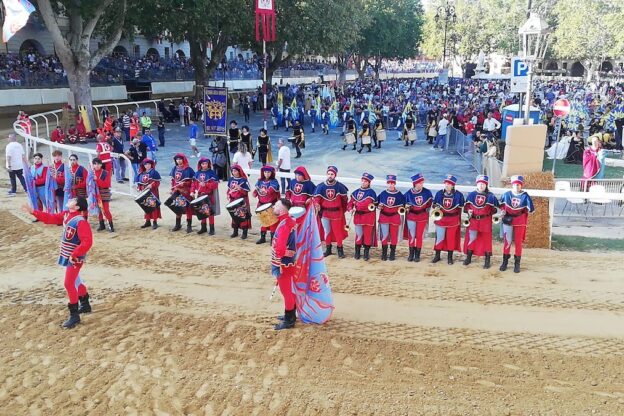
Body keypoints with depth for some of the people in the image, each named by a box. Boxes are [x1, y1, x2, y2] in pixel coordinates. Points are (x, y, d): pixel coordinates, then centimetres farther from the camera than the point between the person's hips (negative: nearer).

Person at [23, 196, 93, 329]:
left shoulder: (81, 221, -26)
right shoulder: (66, 215, 2)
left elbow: (87, 242, -31)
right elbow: (50, 218, 14)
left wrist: (74, 255, -27)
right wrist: (33, 212, 8)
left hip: (75, 258, -9)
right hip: (68, 256, 9)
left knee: (69, 284, -6)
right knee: (76, 281, 22)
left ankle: (74, 316, 5)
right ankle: (85, 305, 40)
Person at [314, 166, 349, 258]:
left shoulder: (339, 186, -8)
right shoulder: (321, 186, -6)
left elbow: (344, 199, 3)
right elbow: (317, 198, -5)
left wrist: (343, 210, 10)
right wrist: (317, 205, -24)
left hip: (337, 213, -2)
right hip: (325, 212, 2)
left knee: (338, 231, 2)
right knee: (327, 231, 11)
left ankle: (340, 249, 13)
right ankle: (328, 249, 24)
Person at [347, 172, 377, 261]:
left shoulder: (371, 192, -8)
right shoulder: (356, 192, 10)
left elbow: (366, 203, -19)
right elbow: (350, 202, 10)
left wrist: (356, 205, -8)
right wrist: (350, 209, -10)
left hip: (368, 216, -4)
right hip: (358, 216, 4)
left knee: (367, 235, 2)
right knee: (358, 235, 9)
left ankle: (366, 253, 11)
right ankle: (357, 253, 17)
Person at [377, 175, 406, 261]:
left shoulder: (399, 195, -2)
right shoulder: (382, 194, 1)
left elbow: (403, 204, 9)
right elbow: (378, 203, 12)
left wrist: (401, 208, -10)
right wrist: (379, 206, -8)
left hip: (395, 217, 0)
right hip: (384, 217, 0)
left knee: (394, 236, 6)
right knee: (384, 235, 0)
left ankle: (392, 254, 16)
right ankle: (384, 254, 10)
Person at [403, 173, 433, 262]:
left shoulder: (427, 192, -9)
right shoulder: (408, 193, -10)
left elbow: (431, 202, 8)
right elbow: (404, 203, 4)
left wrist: (427, 209, 0)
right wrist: (406, 206, -14)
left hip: (423, 217, 0)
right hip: (411, 217, 0)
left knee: (419, 236, 5)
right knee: (411, 236, 2)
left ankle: (417, 255, 14)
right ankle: (411, 254, 15)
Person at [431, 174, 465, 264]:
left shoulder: (458, 195, -6)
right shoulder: (439, 193, -1)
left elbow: (461, 208, 1)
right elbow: (434, 204, 9)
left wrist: (460, 220, 0)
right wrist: (436, 208, -14)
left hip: (453, 220, -1)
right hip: (441, 218, 1)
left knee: (451, 238, 6)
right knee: (439, 237, 7)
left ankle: (450, 257, 18)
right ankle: (437, 255, 21)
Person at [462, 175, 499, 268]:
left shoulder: (490, 196, -3)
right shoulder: (471, 195, 2)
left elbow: (495, 208, 3)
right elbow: (466, 206, 9)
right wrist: (468, 211, -8)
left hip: (486, 221, -2)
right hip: (473, 220, 2)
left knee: (486, 239, 5)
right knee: (471, 238, 8)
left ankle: (487, 261, 12)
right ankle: (468, 258, 23)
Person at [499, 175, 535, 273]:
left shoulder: (525, 196, -9)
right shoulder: (506, 194, -3)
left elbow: (531, 210, -8)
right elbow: (501, 204, 14)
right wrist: (503, 210, 0)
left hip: (520, 222, -1)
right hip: (508, 221, 1)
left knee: (518, 243, 7)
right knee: (507, 241, 6)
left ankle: (517, 263, 16)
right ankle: (505, 262, 18)